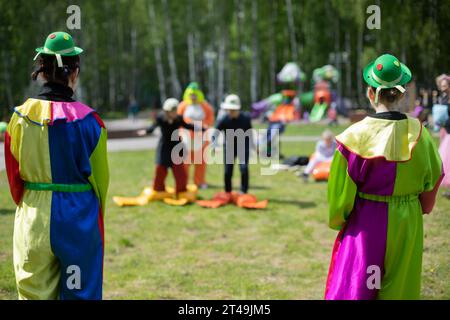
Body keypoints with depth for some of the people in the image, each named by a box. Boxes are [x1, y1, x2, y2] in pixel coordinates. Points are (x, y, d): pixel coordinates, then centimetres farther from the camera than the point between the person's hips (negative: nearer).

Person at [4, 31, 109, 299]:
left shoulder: (21, 116, -3)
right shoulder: (89, 120, -9)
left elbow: (14, 175, 4)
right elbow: (100, 179, -2)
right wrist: (96, 221, 13)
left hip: (33, 220, 2)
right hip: (78, 219, -2)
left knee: (34, 294, 10)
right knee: (80, 293, 8)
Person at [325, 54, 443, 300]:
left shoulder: (356, 135, -16)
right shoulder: (418, 134, -8)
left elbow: (341, 188, -8)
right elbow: (432, 180, 5)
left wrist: (337, 221, 9)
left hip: (365, 225, -2)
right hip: (407, 224, 3)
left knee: (353, 286, 8)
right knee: (399, 287, 16)